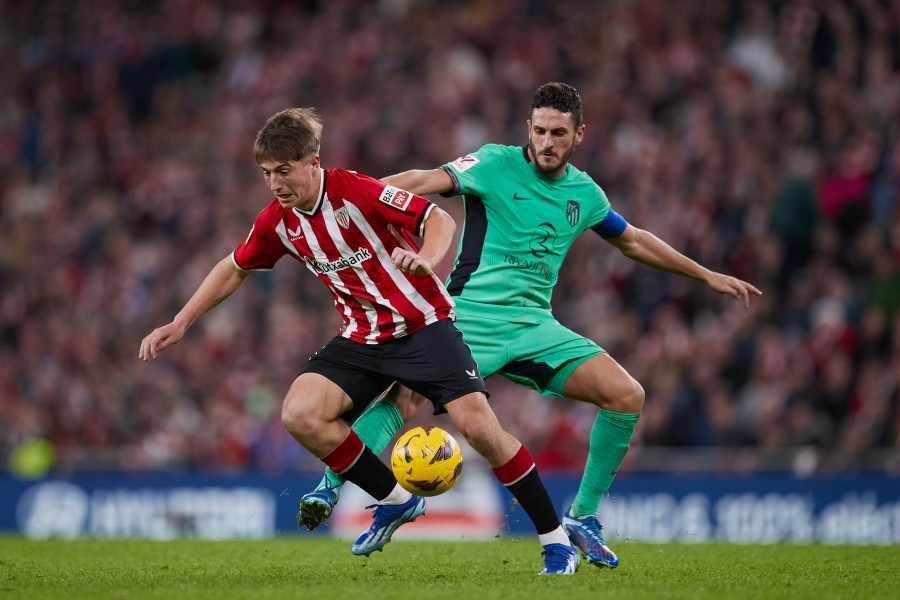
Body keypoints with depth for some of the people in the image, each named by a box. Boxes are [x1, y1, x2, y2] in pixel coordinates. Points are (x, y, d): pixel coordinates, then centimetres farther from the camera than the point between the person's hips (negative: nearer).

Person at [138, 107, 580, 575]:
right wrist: (180, 323, 11)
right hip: (361, 339, 6)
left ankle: (555, 540, -5)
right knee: (299, 416, -17)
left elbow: (439, 219, -20)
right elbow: (235, 269, 16)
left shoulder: (357, 193, -19)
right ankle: (395, 501, 1)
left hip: (423, 325, -5)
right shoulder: (278, 221, -1)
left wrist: (425, 259, -41)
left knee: (478, 427, -19)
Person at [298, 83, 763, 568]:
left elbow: (631, 241, 29)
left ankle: (582, 516, 2)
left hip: (534, 326, 5)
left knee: (628, 396, -10)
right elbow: (426, 181, -17)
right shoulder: (496, 165, -4)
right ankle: (329, 486, -18)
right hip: (470, 314, -5)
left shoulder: (584, 193, 11)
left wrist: (707, 276, 34)